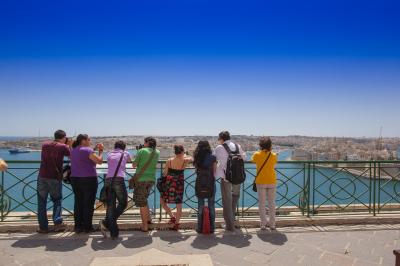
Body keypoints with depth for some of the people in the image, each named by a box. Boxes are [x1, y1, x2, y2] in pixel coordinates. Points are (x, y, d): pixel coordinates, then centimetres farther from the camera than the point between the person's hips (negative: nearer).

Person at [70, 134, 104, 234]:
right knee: (88, 204, 2)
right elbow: (99, 161, -15)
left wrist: (95, 149, 19)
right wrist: (101, 151, -1)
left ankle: (78, 226, 16)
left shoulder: (74, 150, 12)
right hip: (88, 180, -7)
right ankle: (87, 227, 8)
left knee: (78, 203, 11)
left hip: (75, 180, 7)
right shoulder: (87, 150, -13)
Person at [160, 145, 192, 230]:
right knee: (179, 205, 12)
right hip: (179, 185, 1)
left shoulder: (169, 161, -8)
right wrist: (183, 156, 30)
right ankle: (176, 223, 16)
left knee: (162, 201, 19)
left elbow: (165, 174, -3)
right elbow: (191, 158, 16)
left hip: (169, 185, -1)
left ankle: (172, 217, 11)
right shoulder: (185, 161, -7)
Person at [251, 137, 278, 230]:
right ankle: (272, 224, 15)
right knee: (272, 203, 10)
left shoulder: (257, 154, -8)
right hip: (272, 182, 2)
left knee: (262, 203, 7)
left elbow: (253, 160, 12)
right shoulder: (273, 155, -4)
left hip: (260, 182, -1)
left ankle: (263, 224, 9)